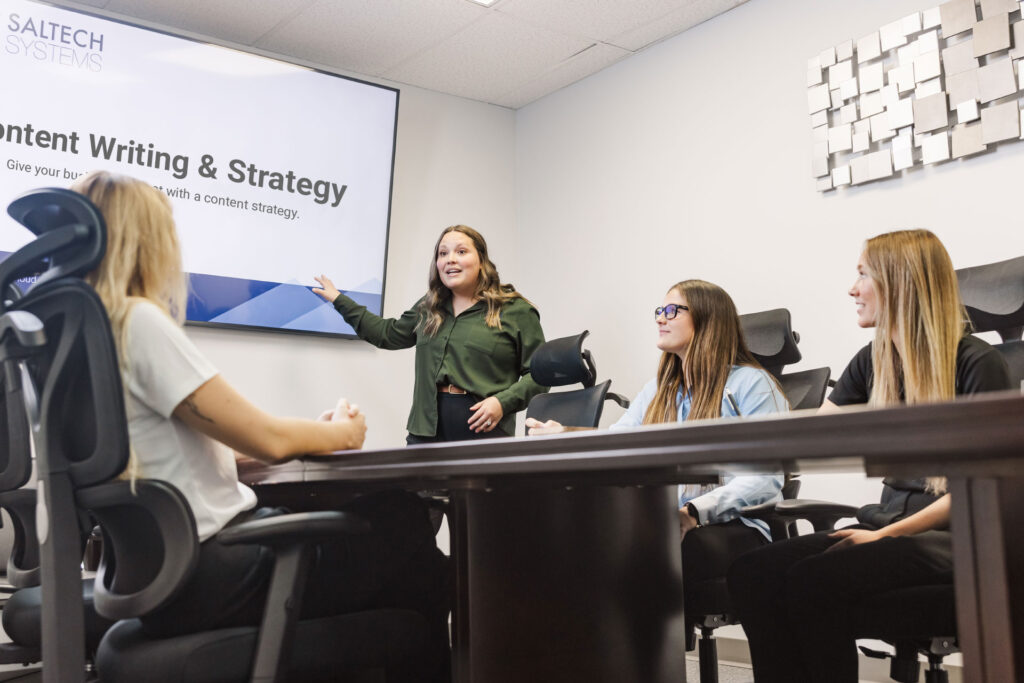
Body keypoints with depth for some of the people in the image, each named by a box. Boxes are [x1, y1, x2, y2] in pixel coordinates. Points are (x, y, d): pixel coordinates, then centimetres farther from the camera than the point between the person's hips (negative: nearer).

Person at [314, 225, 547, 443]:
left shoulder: (515, 311, 2)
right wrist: (339, 300, 35)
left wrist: (502, 402, -15)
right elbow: (388, 333, 34)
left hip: (483, 431, -4)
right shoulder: (427, 309, 19)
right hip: (427, 428, 4)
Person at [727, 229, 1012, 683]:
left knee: (811, 579, -30)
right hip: (890, 523, 6)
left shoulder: (976, 364, -7)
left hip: (955, 534, -6)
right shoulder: (872, 363, 11)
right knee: (752, 573, -18)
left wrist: (885, 535, -17)